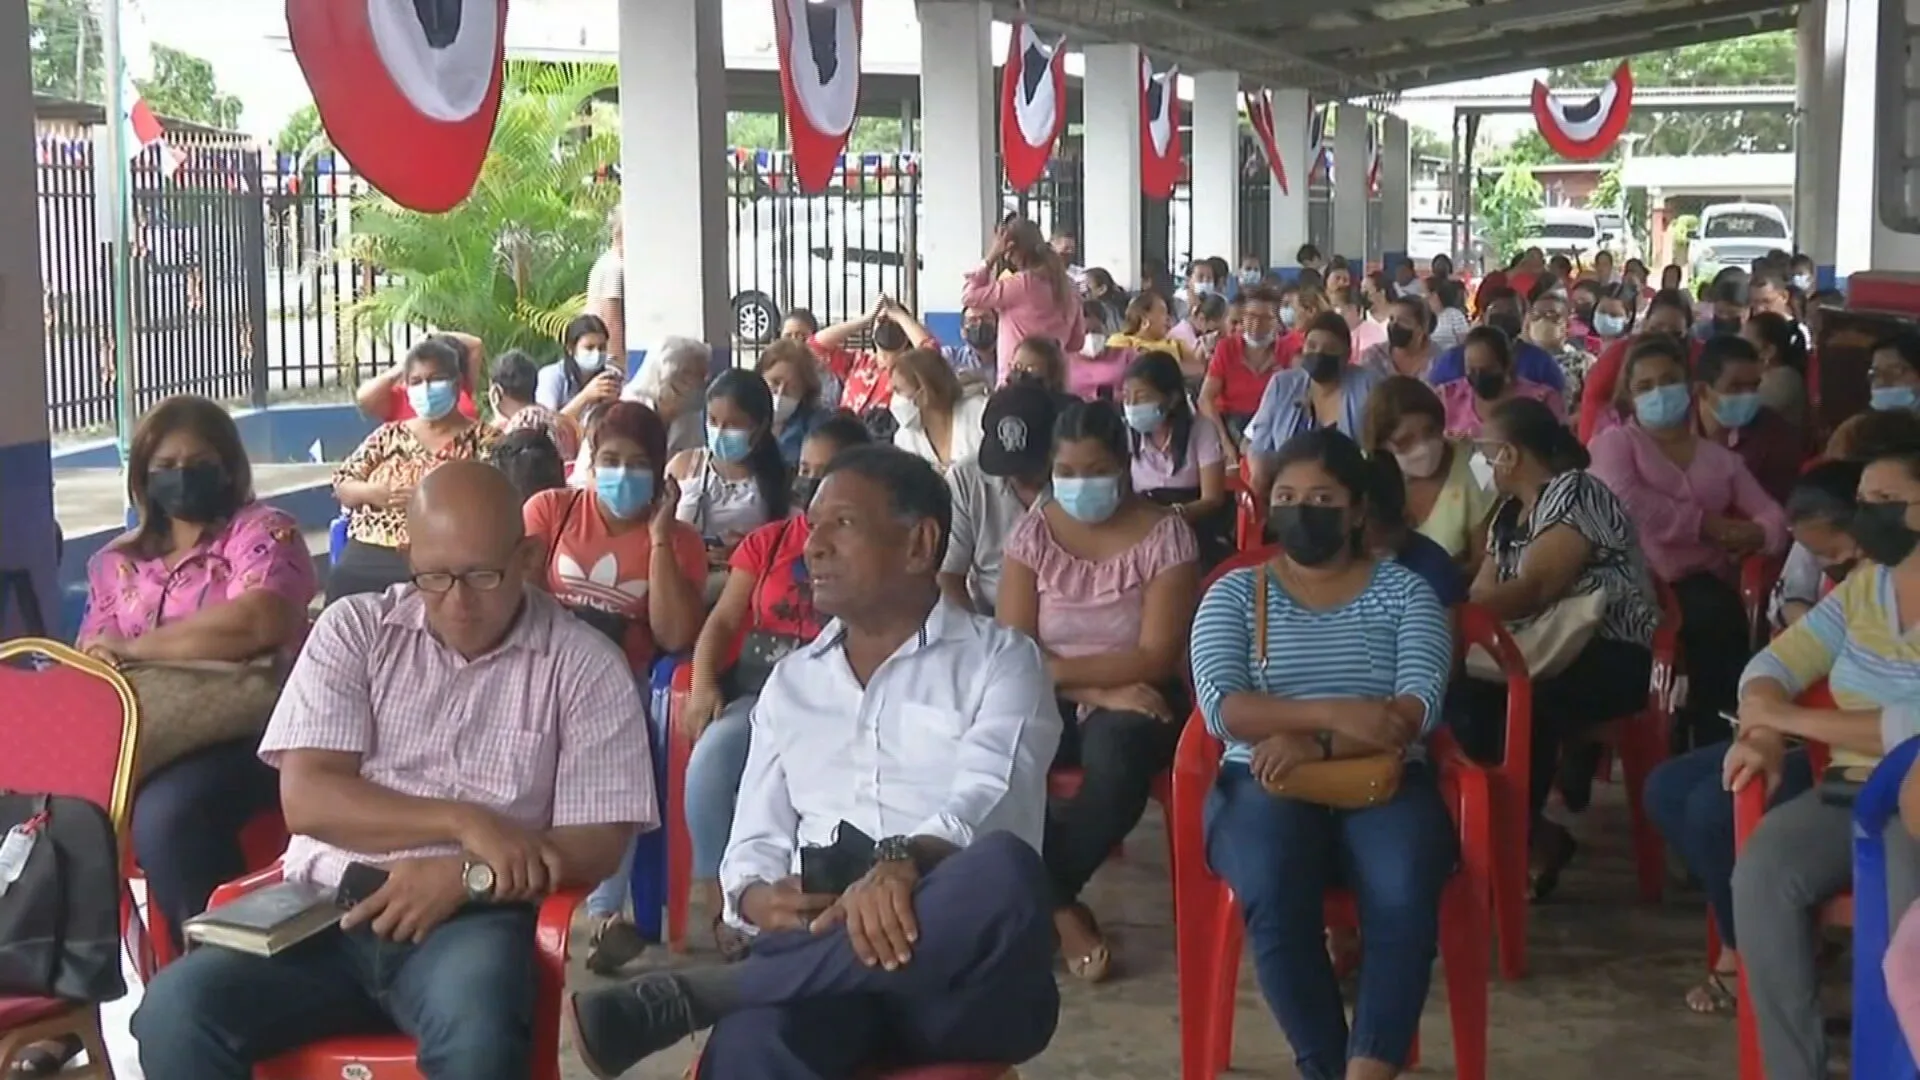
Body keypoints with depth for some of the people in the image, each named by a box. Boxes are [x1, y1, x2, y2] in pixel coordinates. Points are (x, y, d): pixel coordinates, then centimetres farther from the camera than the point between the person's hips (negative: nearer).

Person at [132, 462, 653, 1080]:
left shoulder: (584, 666, 4)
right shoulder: (354, 630, 9)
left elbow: (596, 846, -1)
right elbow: (306, 799, -1)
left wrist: (466, 876, -16)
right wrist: (462, 823, -13)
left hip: (472, 920, -2)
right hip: (326, 908, 2)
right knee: (175, 1011, -24)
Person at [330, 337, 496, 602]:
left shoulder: (481, 439, 8)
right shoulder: (388, 435, 20)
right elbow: (341, 485, 19)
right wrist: (372, 493, -2)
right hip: (369, 554, 3)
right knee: (342, 582, -20)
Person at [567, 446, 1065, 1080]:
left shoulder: (999, 659, 11)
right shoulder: (790, 682, 25)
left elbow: (991, 796, -9)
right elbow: (754, 841, 20)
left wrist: (905, 860, -32)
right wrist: (757, 897, -6)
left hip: (965, 980, -1)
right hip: (814, 961, 1)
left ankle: (688, 995, -32)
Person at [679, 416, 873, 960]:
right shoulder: (768, 541, 20)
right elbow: (723, 620, 11)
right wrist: (703, 685, -5)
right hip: (754, 689, 3)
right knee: (711, 755, -29)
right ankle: (721, 909, -18)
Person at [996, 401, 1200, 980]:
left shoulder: (1165, 536, -6)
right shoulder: (1033, 532, 1)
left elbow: (1155, 658, -12)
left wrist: (1055, 668, -17)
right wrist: (1099, 690, -17)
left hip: (1132, 700, -2)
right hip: (1050, 702, 2)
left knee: (1118, 757, -37)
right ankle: (1062, 910, -16)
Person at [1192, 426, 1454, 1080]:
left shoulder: (1404, 592, 10)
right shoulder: (1234, 594, 10)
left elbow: (1418, 710, -4)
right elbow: (1222, 708, -5)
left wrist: (1316, 746, -19)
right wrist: (1336, 713, -18)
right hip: (1266, 785, 0)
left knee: (1404, 894, -33)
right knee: (1274, 894, -34)